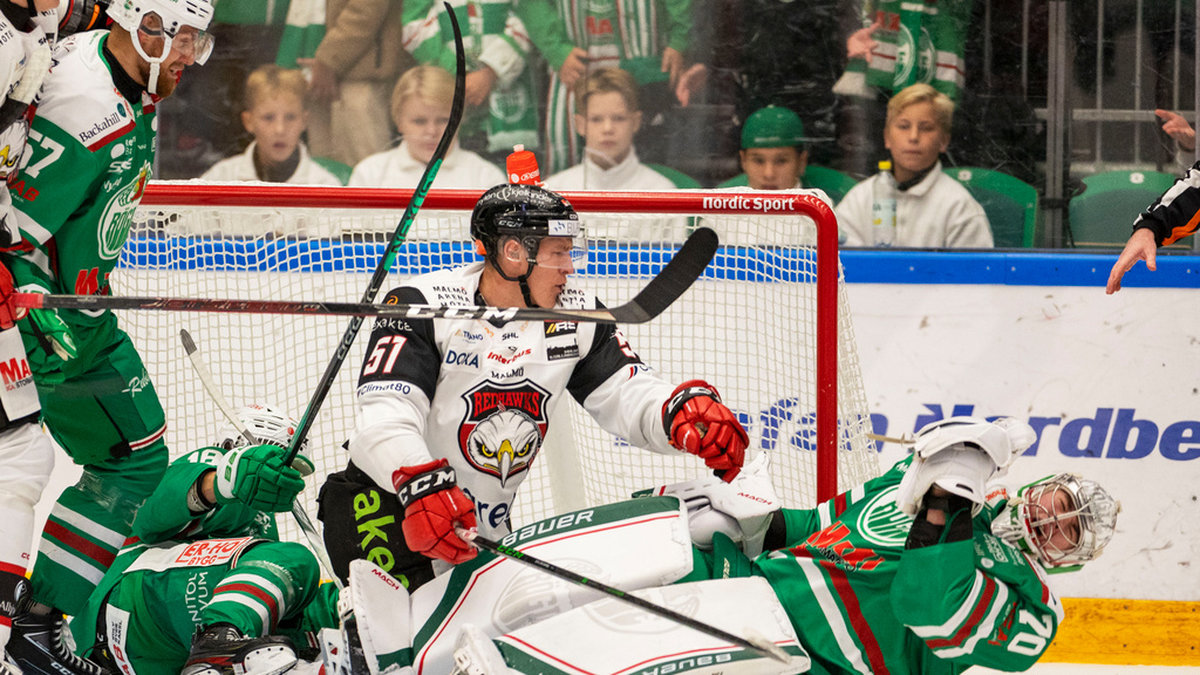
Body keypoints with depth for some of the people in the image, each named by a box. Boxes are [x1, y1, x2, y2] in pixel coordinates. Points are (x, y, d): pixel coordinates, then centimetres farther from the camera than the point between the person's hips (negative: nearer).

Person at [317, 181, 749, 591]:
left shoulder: (575, 315, 2)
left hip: (489, 526, 7)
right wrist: (423, 487, -45)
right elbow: (384, 418, -26)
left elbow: (627, 393, -2)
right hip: (387, 501, -7)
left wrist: (686, 414, -26)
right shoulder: (424, 306, -16)